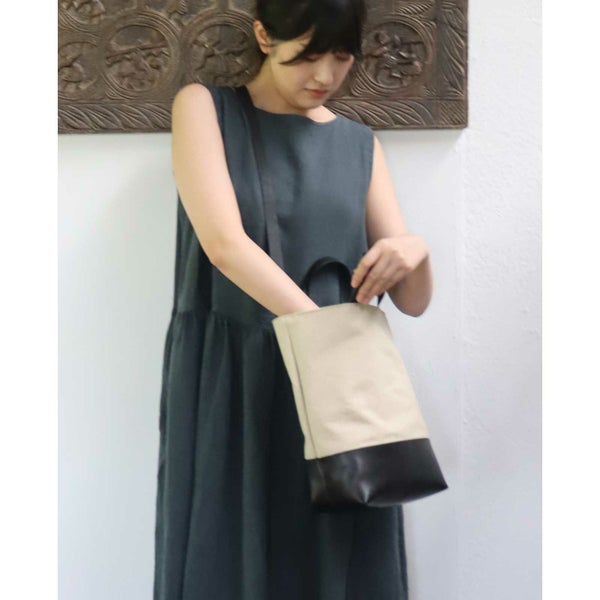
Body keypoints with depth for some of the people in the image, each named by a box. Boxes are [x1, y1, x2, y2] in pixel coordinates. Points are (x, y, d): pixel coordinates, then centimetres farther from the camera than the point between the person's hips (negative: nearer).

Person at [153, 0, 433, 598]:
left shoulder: (359, 144, 12)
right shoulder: (204, 106, 3)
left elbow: (414, 301, 8)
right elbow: (223, 242, -14)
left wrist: (414, 252, -14)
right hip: (230, 391, -3)